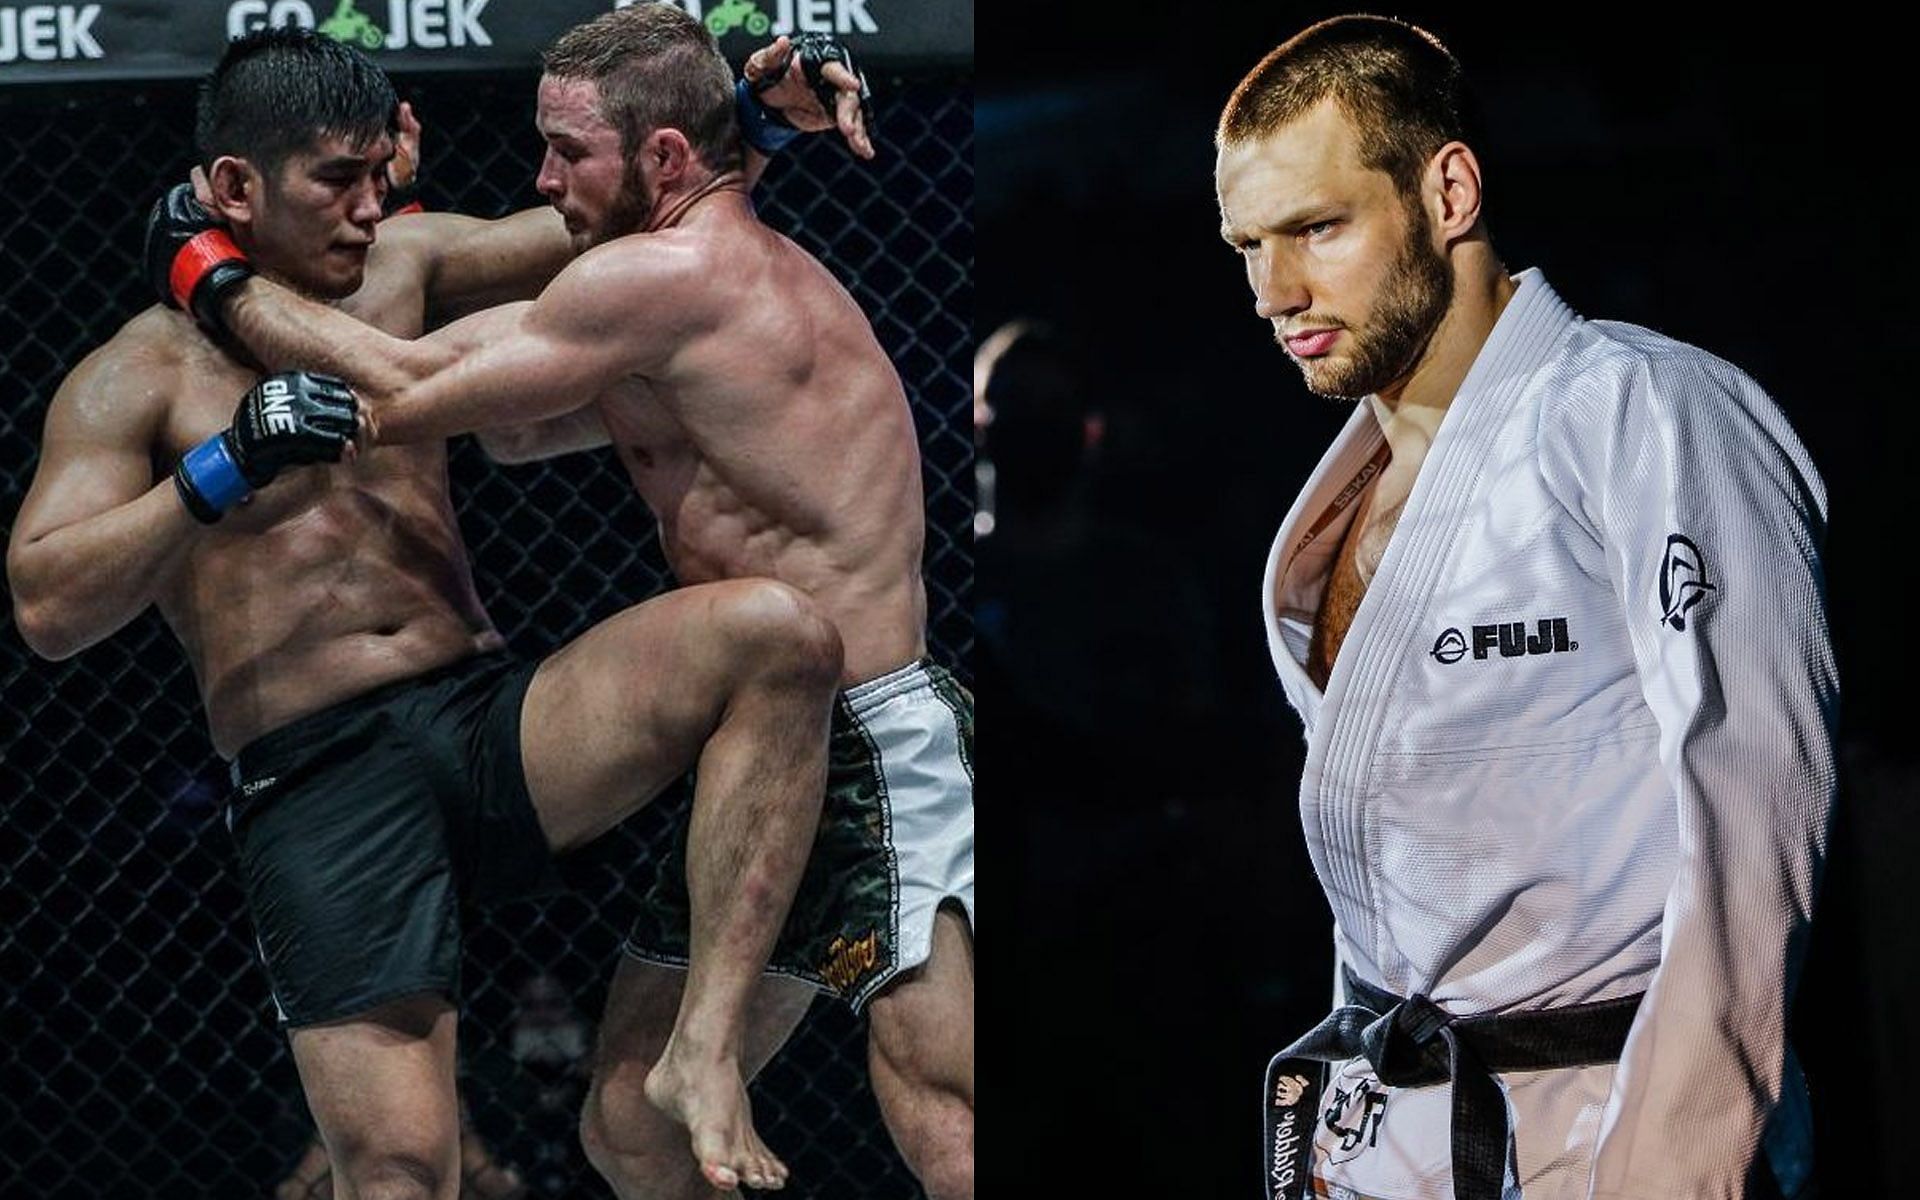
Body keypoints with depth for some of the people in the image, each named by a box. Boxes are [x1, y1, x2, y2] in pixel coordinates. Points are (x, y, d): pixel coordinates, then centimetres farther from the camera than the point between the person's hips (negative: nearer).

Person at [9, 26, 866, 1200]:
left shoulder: (398, 269, 15)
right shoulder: (137, 378, 3)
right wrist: (228, 464, -17)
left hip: (496, 724, 4)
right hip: (318, 782, -4)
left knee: (779, 631, -22)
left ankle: (706, 1046, -21)